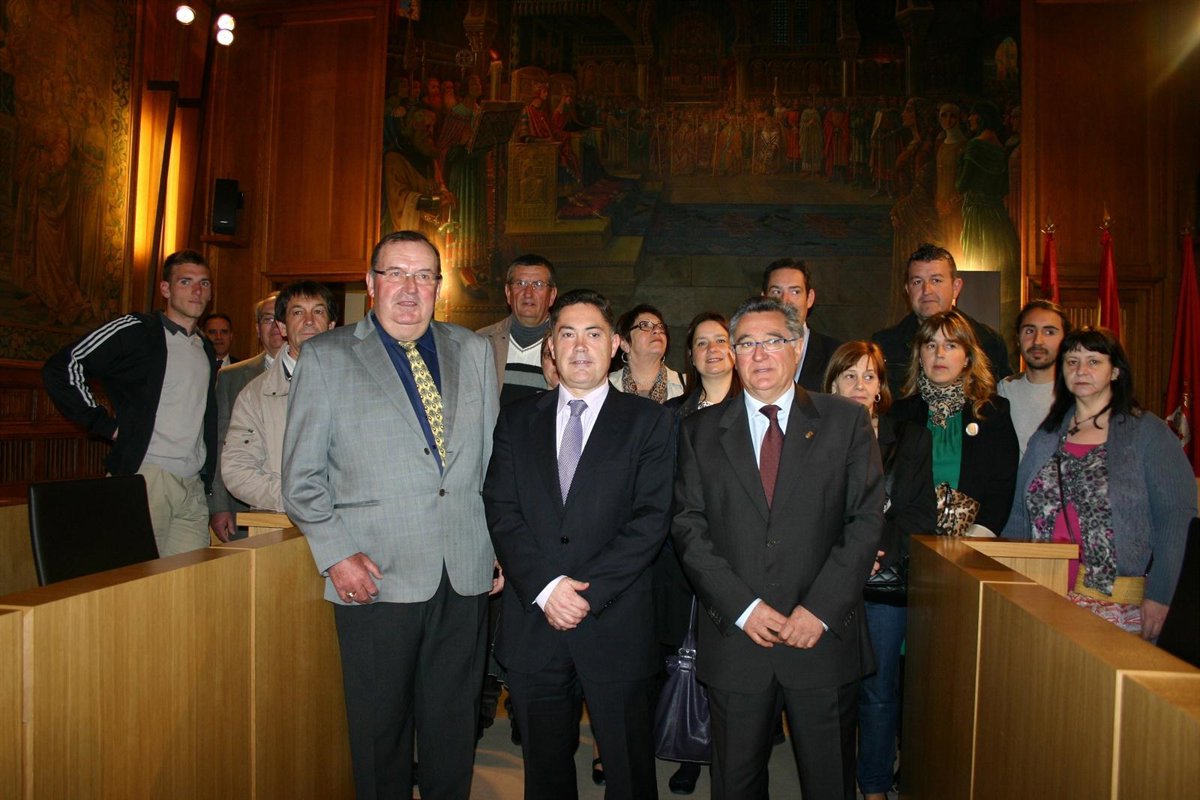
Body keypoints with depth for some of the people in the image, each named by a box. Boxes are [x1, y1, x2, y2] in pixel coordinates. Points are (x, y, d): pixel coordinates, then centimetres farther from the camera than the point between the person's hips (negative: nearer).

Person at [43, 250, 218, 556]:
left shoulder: (207, 350, 20)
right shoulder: (137, 331, -1)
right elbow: (61, 367, -6)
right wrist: (106, 425, -8)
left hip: (194, 488, 6)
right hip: (146, 478, -6)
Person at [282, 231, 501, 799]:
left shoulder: (474, 352, 11)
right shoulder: (325, 357, 2)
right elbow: (302, 477, 1)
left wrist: (503, 543, 9)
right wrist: (335, 554, -8)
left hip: (466, 576, 3)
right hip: (377, 578, -2)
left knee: (454, 727, 13)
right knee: (380, 729, 10)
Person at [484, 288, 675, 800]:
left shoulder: (648, 421, 2)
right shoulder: (516, 420, 9)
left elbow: (651, 517, -7)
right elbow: (501, 510, 0)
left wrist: (589, 591, -15)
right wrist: (545, 587, -14)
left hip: (616, 628, -2)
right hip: (532, 624, 3)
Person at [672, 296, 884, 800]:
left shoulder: (847, 422, 4)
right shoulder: (700, 431, 5)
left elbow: (866, 521, -2)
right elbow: (688, 526, 0)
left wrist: (819, 609, -11)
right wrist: (742, 606, -11)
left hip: (824, 637, 0)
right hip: (734, 639, 1)